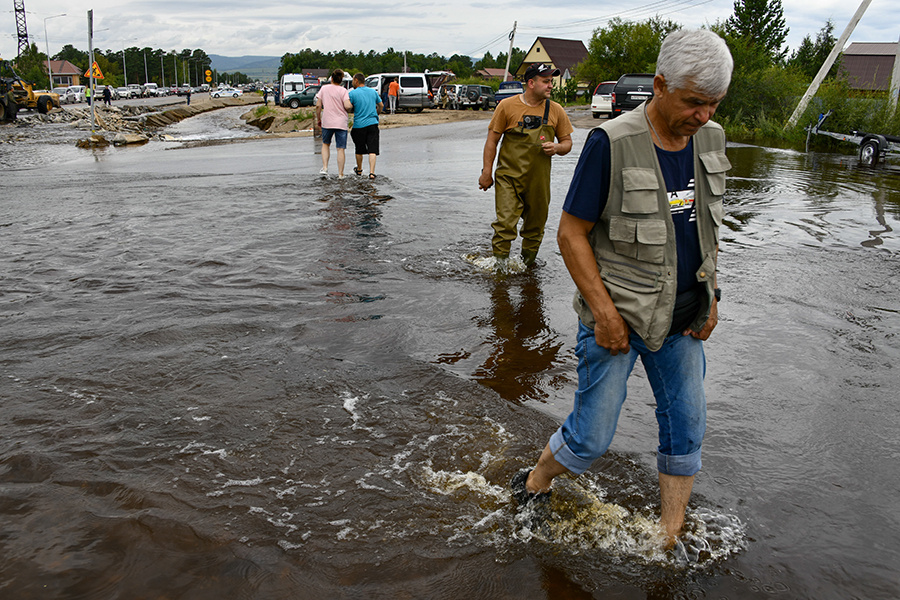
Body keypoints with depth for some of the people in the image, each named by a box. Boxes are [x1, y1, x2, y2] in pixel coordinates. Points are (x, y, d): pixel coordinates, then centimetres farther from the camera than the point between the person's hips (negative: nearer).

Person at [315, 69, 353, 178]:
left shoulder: (324, 88, 3)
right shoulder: (343, 90, -4)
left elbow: (318, 105, 0)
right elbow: (347, 106, -18)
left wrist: (318, 119, 12)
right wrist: (352, 105, 5)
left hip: (327, 122, 2)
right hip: (341, 123, -2)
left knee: (325, 144, 22)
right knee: (340, 149, 3)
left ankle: (325, 167, 8)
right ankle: (340, 174, 4)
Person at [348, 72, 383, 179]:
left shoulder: (352, 93, -5)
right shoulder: (373, 91, 8)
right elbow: (381, 106, 17)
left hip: (359, 125, -2)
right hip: (372, 123, 2)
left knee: (359, 150, 15)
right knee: (372, 150, -4)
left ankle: (359, 169, 33)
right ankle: (371, 172, -16)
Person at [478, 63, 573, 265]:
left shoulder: (555, 110, 4)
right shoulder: (507, 106, -4)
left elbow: (567, 142, 12)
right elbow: (492, 140, 0)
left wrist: (557, 148, -11)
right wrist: (486, 172, -3)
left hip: (539, 179, 3)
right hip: (509, 176, -3)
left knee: (535, 227, 11)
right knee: (505, 223, -11)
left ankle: (527, 264, 28)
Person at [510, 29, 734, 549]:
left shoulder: (710, 140, 2)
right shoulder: (612, 144, -19)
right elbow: (571, 234, -15)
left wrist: (710, 297, 6)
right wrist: (604, 312, -18)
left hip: (682, 320, 6)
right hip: (617, 319, -6)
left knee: (687, 427, 12)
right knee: (591, 438, 2)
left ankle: (671, 537, 31)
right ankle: (534, 484, 32)